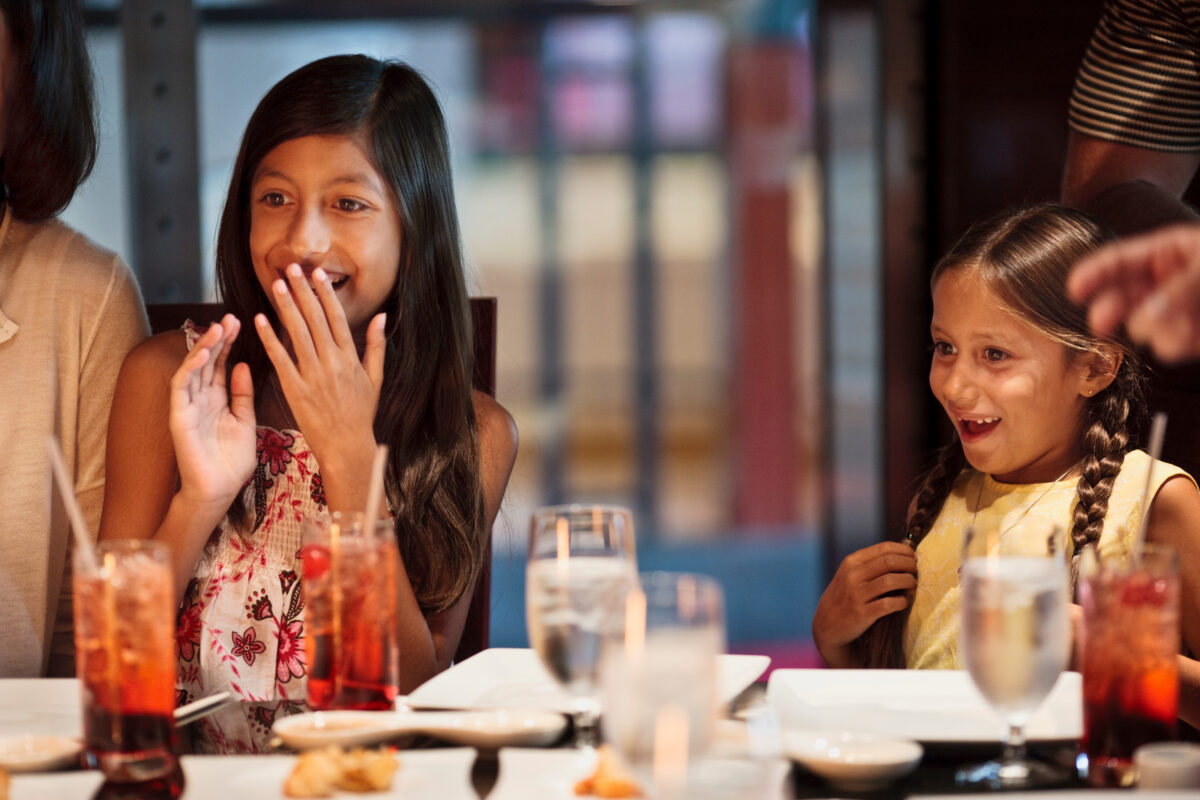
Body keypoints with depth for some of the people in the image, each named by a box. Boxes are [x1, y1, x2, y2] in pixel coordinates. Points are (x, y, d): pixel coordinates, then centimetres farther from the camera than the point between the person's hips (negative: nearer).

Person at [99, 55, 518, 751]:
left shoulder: (477, 436, 1)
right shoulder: (167, 378, 2)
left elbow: (416, 695, -7)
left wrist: (351, 457, -13)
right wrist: (199, 502, -17)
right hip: (187, 773, 0)